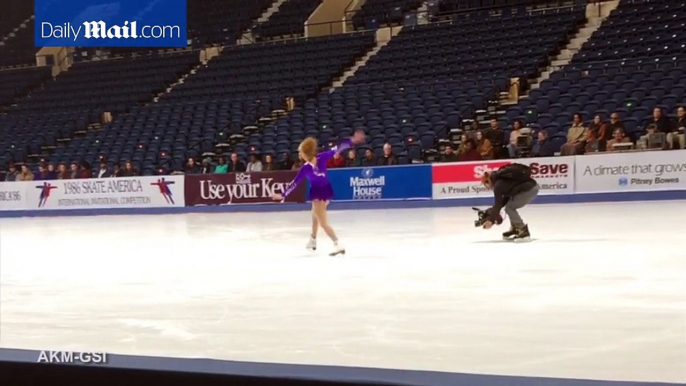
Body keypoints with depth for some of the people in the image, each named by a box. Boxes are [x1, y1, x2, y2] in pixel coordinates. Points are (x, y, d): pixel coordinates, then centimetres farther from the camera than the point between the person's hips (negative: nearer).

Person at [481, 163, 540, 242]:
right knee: (510, 206, 17)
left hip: (530, 189, -10)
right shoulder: (502, 180, 18)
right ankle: (515, 229, 24)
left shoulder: (498, 185, -10)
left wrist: (491, 220, -2)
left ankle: (524, 232, -8)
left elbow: (498, 204, -9)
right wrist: (492, 211, 22)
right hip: (531, 186, 10)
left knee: (509, 208, -5)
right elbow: (505, 198, 24)